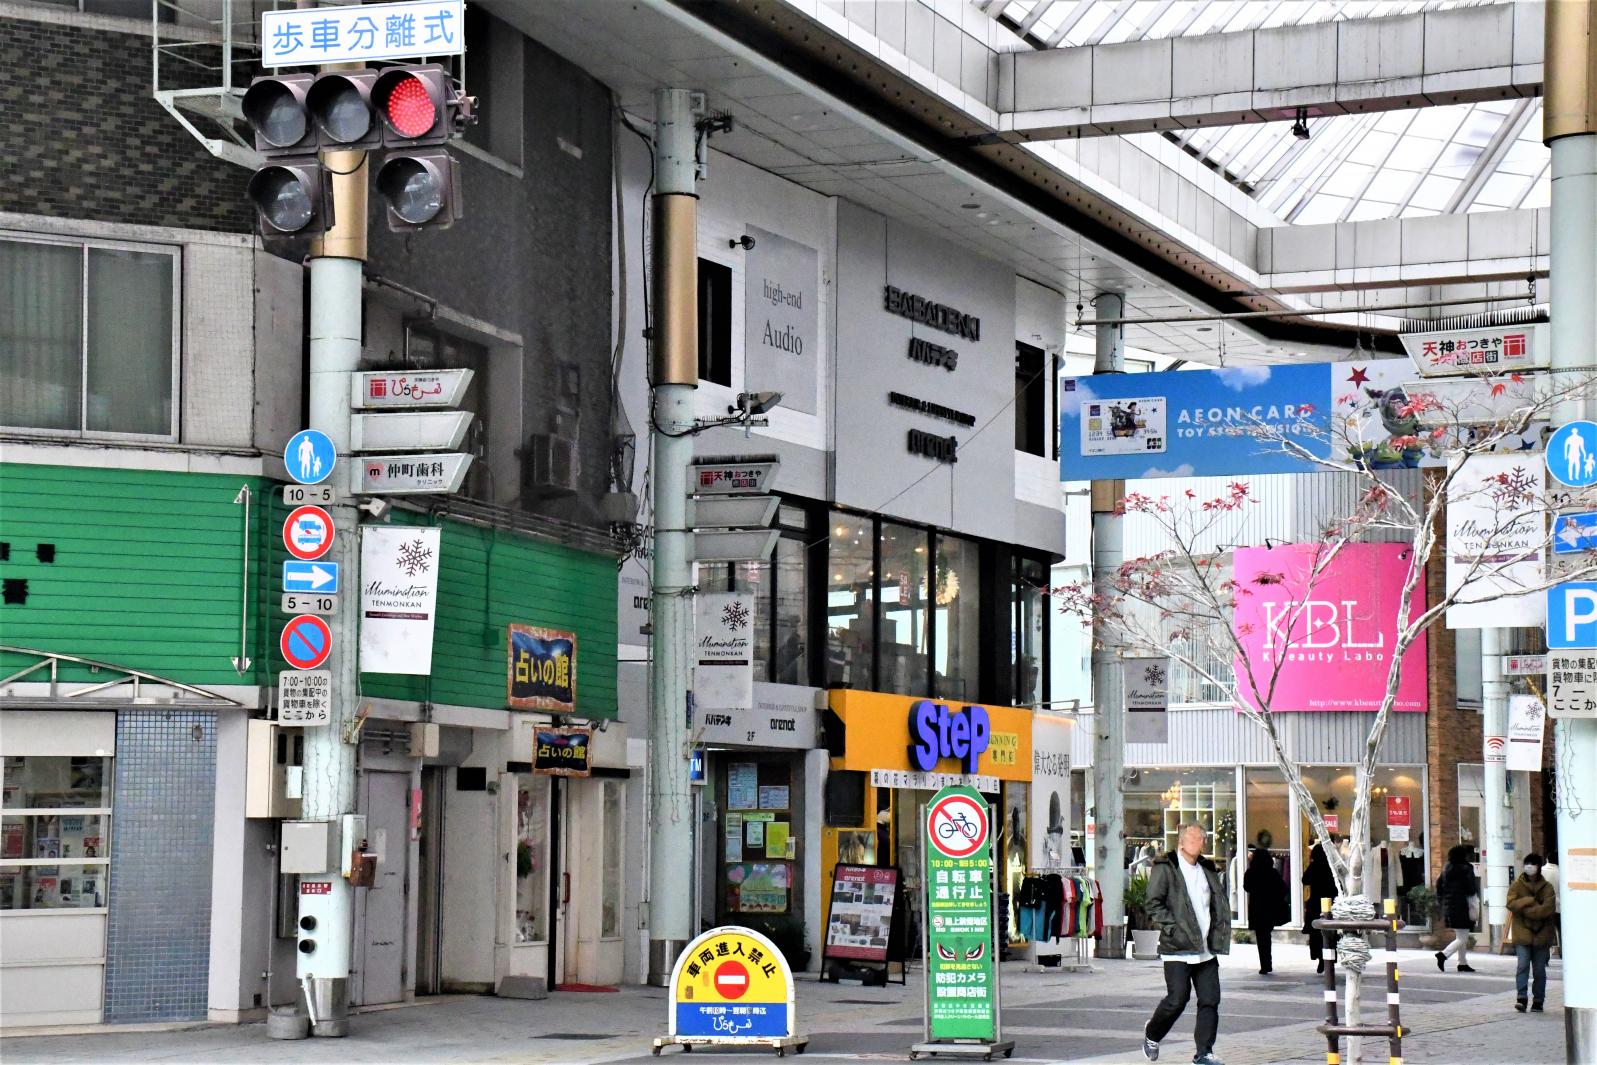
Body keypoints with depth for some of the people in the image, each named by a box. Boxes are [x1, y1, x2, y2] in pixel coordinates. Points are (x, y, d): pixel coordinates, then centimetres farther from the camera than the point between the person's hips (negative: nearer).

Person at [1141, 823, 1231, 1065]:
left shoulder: (1208, 870, 17)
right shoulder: (1165, 868, -3)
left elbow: (1220, 903, 25)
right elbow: (1154, 905, -8)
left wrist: (1219, 932, 10)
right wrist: (1174, 928, -17)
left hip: (1206, 949, 6)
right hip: (1178, 948, -6)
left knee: (1210, 1000, -1)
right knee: (1177, 999, -7)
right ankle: (1151, 1036, 19)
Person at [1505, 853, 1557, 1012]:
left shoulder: (1547, 886, 3)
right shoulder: (1517, 884, 5)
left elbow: (1548, 909, -11)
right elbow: (1511, 903, -9)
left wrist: (1525, 909, -14)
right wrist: (1530, 901, -17)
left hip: (1541, 934, 1)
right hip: (1522, 933, -1)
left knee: (1539, 969, 6)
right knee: (1523, 966, -12)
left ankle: (1538, 1001, 14)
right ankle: (1521, 997, -13)